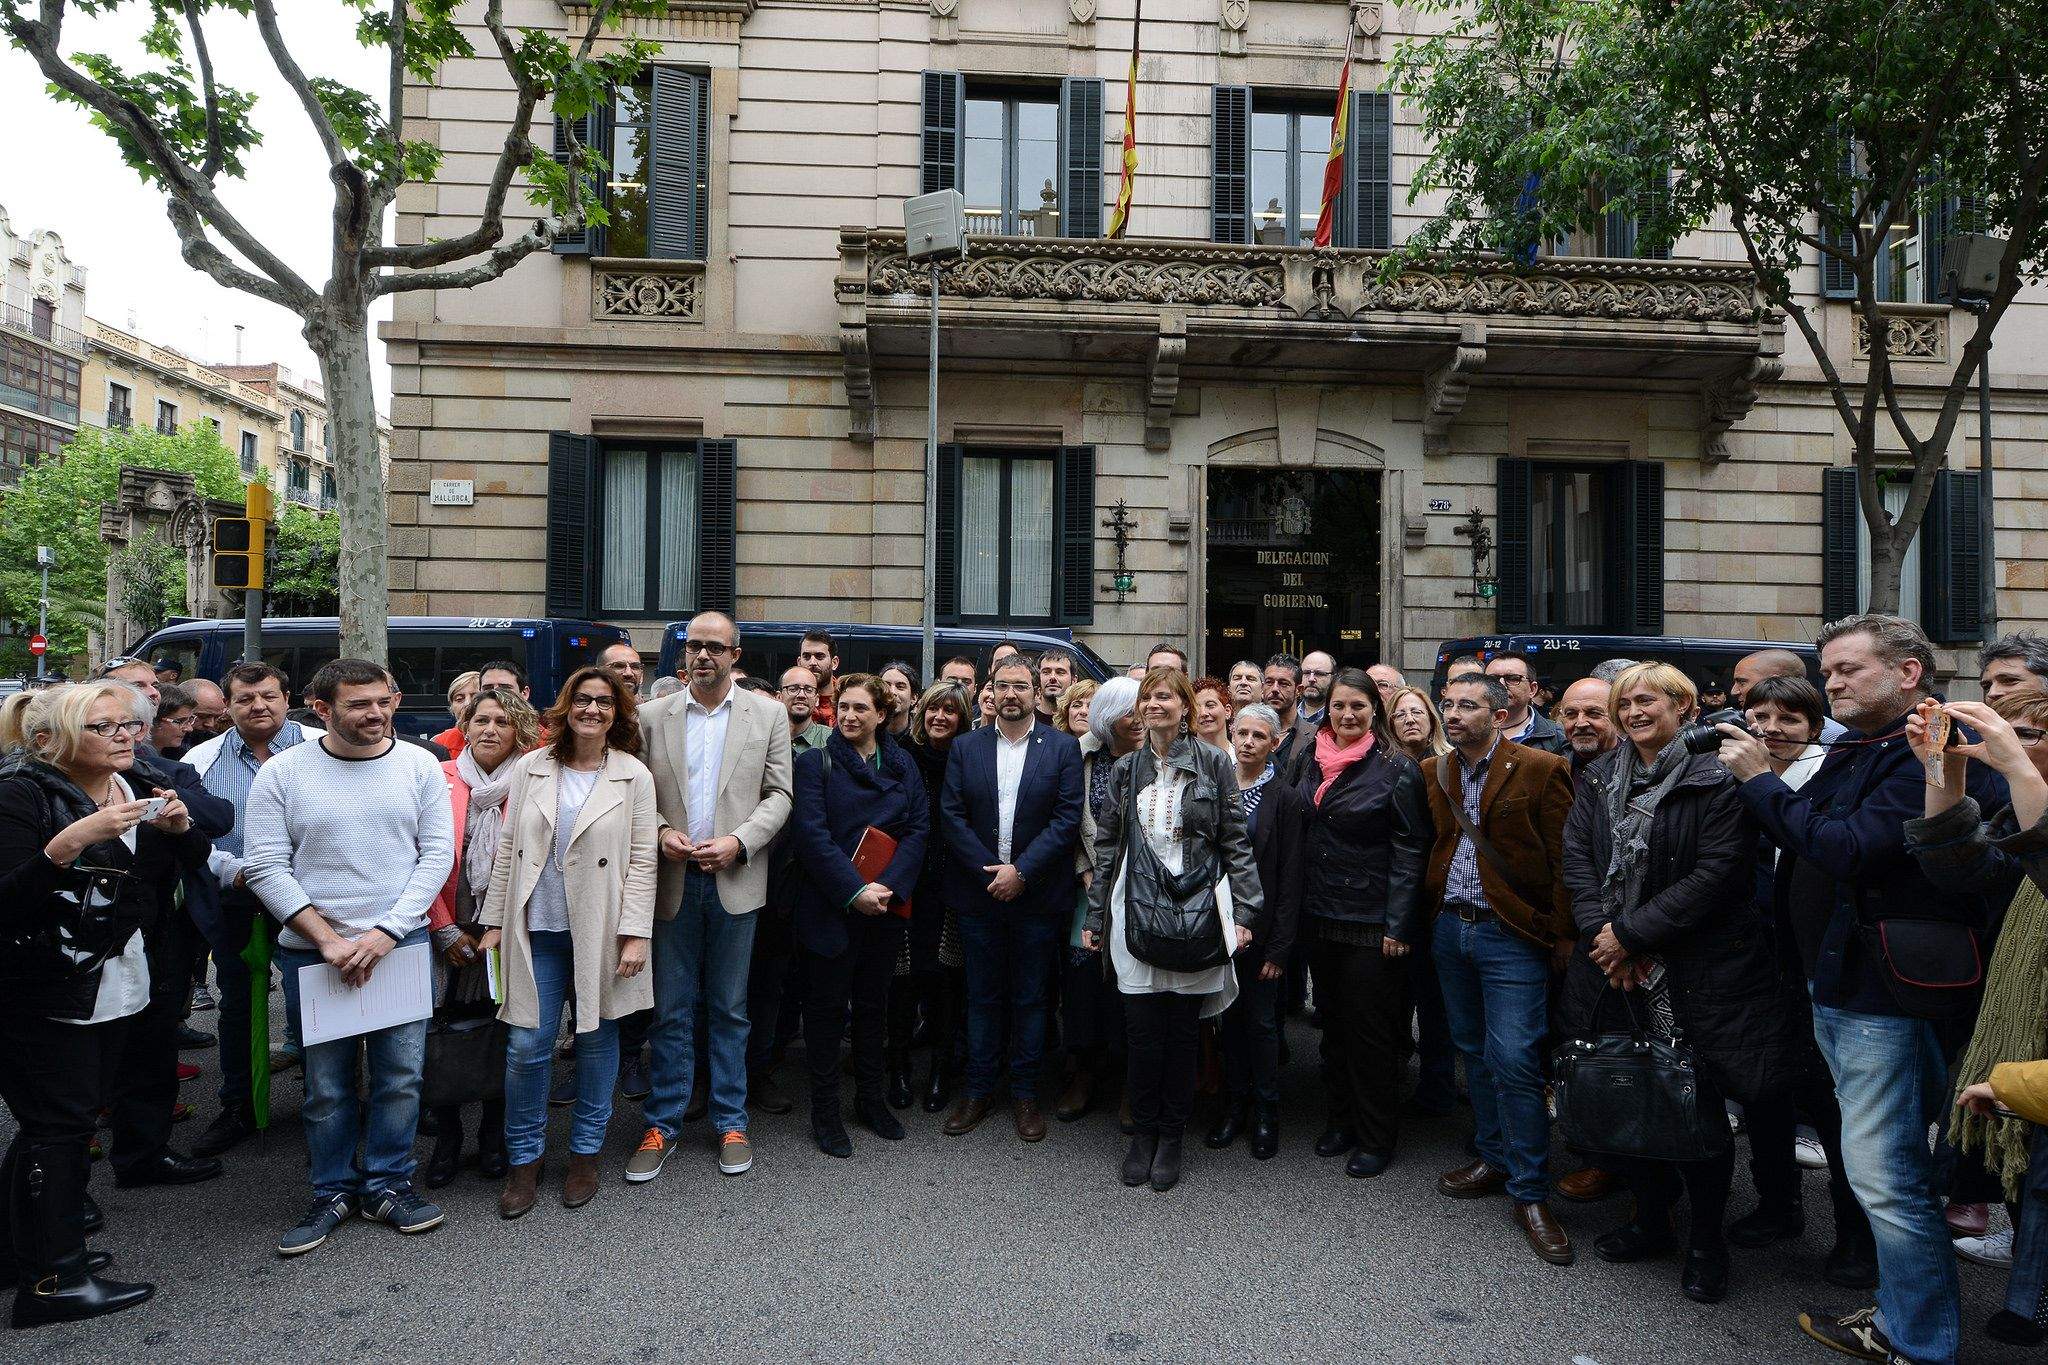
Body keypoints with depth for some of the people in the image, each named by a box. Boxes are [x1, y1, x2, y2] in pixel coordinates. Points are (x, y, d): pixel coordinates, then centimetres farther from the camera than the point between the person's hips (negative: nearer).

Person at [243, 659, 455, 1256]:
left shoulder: (419, 765, 0)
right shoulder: (282, 773, -3)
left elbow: (437, 854, -2)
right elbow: (266, 868, -5)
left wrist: (386, 932, -11)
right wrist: (328, 939, -12)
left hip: (403, 943, 1)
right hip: (312, 951, 0)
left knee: (401, 1075, 6)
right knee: (327, 1085, 9)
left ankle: (387, 1184, 24)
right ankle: (334, 1193, 28)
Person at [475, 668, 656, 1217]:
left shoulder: (634, 776, -1)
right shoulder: (530, 769, 5)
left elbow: (643, 859, -4)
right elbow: (507, 848, 8)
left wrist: (635, 933, -9)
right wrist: (494, 920, 5)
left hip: (600, 930, -1)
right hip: (537, 929, 2)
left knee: (596, 1040, 9)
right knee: (527, 1044, 2)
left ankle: (585, 1152, 26)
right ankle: (523, 1159, 20)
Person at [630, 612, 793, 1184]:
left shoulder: (768, 714, 3)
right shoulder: (652, 716, 5)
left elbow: (778, 794, 0)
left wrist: (738, 842, -13)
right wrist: (660, 832, -11)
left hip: (735, 879, 0)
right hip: (672, 880, 1)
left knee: (730, 1009, 10)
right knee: (670, 1009, 7)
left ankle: (730, 1121, 23)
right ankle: (662, 1123, 21)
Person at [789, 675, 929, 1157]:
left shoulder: (903, 765, 7)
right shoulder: (816, 763, -4)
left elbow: (919, 828, 0)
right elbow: (811, 833, -13)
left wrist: (890, 886, -14)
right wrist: (855, 890, -20)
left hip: (887, 906, 3)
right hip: (829, 908, -3)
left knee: (874, 1003, 14)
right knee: (826, 1005, 5)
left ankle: (870, 1099, 29)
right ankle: (825, 1111, 18)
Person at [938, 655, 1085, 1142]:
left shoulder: (1063, 747, -2)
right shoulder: (965, 747, 3)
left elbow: (1068, 818, -8)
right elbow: (951, 817, -2)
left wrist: (1021, 871, -15)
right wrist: (990, 871, -11)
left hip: (1037, 896, -1)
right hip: (979, 895, 2)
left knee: (1031, 998, 9)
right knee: (983, 996, 11)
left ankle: (1025, 1093, 22)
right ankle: (978, 1090, 24)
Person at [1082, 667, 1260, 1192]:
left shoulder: (1213, 764, 1)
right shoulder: (1125, 769, 9)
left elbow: (1236, 842, 0)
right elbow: (1106, 844, 11)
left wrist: (1243, 911, -7)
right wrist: (1095, 918, 9)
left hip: (1196, 909, -2)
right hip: (1136, 912, 2)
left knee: (1183, 1028, 6)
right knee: (1142, 1027, 3)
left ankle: (1171, 1137, 21)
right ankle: (1143, 1132, 21)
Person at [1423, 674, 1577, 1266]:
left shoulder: (1541, 770, -10)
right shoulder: (1433, 772, 7)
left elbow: (1564, 858, -10)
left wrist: (1564, 935, -11)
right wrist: (1427, 912, 9)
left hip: (1510, 934, -6)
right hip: (1449, 929, 6)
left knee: (1514, 1061, -7)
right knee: (1475, 1052, 16)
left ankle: (1530, 1194, 6)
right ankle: (1494, 1159, 32)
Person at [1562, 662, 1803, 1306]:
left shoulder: (1715, 778, -8)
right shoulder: (1599, 779, 10)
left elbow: (1717, 872, -16)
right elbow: (1577, 859, 4)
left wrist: (1631, 932, -15)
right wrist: (1602, 936, -9)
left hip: (1697, 974, -5)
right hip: (1615, 968, 5)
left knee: (1699, 1105, 4)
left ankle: (1707, 1240, 24)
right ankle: (1651, 1220, 31)